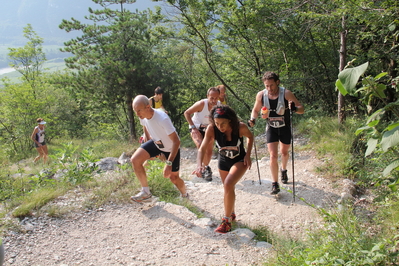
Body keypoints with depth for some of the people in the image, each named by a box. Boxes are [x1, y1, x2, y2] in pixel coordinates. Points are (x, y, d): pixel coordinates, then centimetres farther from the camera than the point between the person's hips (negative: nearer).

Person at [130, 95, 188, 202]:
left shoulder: (162, 119, -38)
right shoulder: (142, 116, -17)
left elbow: (176, 141, -35)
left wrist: (169, 163, -37)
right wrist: (149, 150, 12)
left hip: (171, 148, -6)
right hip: (155, 143, 6)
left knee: (173, 177, 3)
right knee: (135, 160, -13)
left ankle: (184, 195, 37)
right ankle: (145, 192, 1)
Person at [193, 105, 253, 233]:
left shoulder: (240, 127, -29)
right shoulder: (211, 129, -26)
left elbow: (250, 137, -6)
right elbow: (202, 148, -27)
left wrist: (248, 155, -15)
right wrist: (199, 165, -43)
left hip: (240, 160, -3)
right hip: (223, 161, 3)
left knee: (228, 185, -24)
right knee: (229, 189, 18)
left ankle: (227, 220, -8)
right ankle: (231, 214, 45)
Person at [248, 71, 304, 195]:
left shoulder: (286, 93, -22)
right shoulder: (261, 95, -14)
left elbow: (302, 109, -20)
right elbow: (255, 110, 3)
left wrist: (295, 108, -44)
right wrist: (252, 119, -18)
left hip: (285, 128, 0)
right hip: (271, 129, 0)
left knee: (284, 152, 19)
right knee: (273, 156, -10)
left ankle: (283, 171, 50)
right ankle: (275, 184, -1)